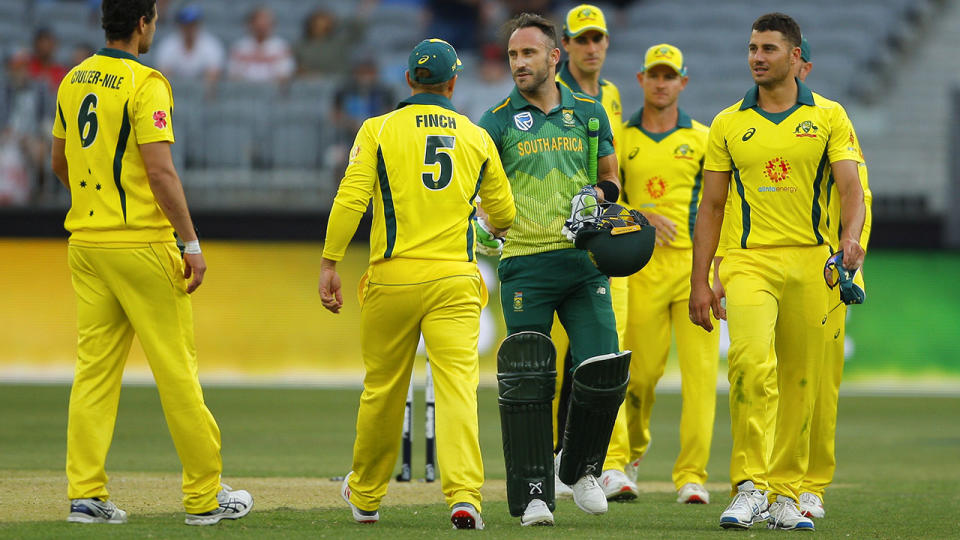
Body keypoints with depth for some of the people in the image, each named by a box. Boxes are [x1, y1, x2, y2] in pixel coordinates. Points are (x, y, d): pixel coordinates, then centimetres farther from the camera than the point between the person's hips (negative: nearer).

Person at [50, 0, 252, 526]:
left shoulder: (73, 81, 9)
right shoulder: (145, 83, -13)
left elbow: (60, 162, 20)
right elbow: (161, 171, -19)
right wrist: (191, 244, -15)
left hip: (85, 242, 7)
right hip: (140, 243, -7)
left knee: (94, 368, 7)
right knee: (175, 368, 0)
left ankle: (86, 495, 2)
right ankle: (204, 496, 5)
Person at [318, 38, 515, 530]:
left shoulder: (378, 130, 2)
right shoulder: (477, 138, 9)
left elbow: (350, 199, -9)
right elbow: (503, 214, 16)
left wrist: (329, 264, -6)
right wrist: (497, 229, 40)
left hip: (391, 280, 0)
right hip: (455, 281, 0)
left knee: (382, 390, 14)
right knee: (457, 386, -8)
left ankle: (365, 495, 30)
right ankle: (464, 495, -26)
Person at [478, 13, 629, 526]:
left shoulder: (589, 112, 11)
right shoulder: (498, 121, 4)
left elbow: (610, 178, 20)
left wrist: (599, 194, -1)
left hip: (583, 261, 2)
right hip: (526, 265, -2)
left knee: (605, 369, -8)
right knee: (528, 382, -5)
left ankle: (580, 466, 15)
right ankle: (533, 493, 2)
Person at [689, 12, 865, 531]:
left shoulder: (828, 116, 5)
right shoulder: (727, 125, 8)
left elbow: (850, 186, -1)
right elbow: (711, 206, 11)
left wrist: (851, 236, -22)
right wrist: (699, 281, 6)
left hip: (810, 263, 1)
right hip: (750, 260, -1)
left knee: (800, 381, 4)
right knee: (748, 361, -22)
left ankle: (785, 494, 15)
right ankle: (750, 485, -19)